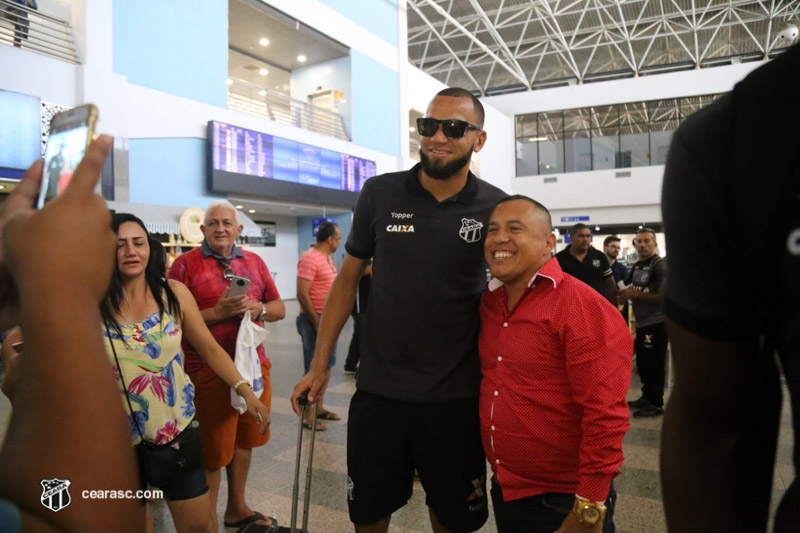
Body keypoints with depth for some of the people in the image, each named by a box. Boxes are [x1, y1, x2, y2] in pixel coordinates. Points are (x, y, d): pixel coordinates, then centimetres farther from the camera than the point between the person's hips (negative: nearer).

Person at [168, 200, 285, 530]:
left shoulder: (254, 262, 11)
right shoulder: (186, 264, -4)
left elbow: (279, 308, 13)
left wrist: (258, 308, -8)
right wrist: (217, 312, -20)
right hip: (208, 371, -5)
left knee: (244, 439, 17)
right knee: (213, 451, 5)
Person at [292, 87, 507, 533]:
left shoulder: (496, 208, -5)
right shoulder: (380, 194, -4)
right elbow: (349, 278, 4)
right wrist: (320, 365, 2)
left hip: (456, 396, 0)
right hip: (379, 390, 1)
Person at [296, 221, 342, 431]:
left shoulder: (327, 258, 13)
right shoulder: (310, 259, -16)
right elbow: (302, 294, -22)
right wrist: (318, 322, -20)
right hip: (314, 319, -9)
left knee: (325, 366, 16)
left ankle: (319, 408, 29)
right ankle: (308, 416, 8)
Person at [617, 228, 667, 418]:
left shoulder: (660, 266, -13)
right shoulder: (636, 266, 12)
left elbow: (663, 297, -21)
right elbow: (631, 289, 27)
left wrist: (635, 294, -23)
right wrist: (625, 295, 6)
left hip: (656, 324, -9)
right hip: (641, 323, 9)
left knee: (654, 365, -1)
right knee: (642, 363, 18)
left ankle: (656, 404, 10)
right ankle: (646, 397, 31)